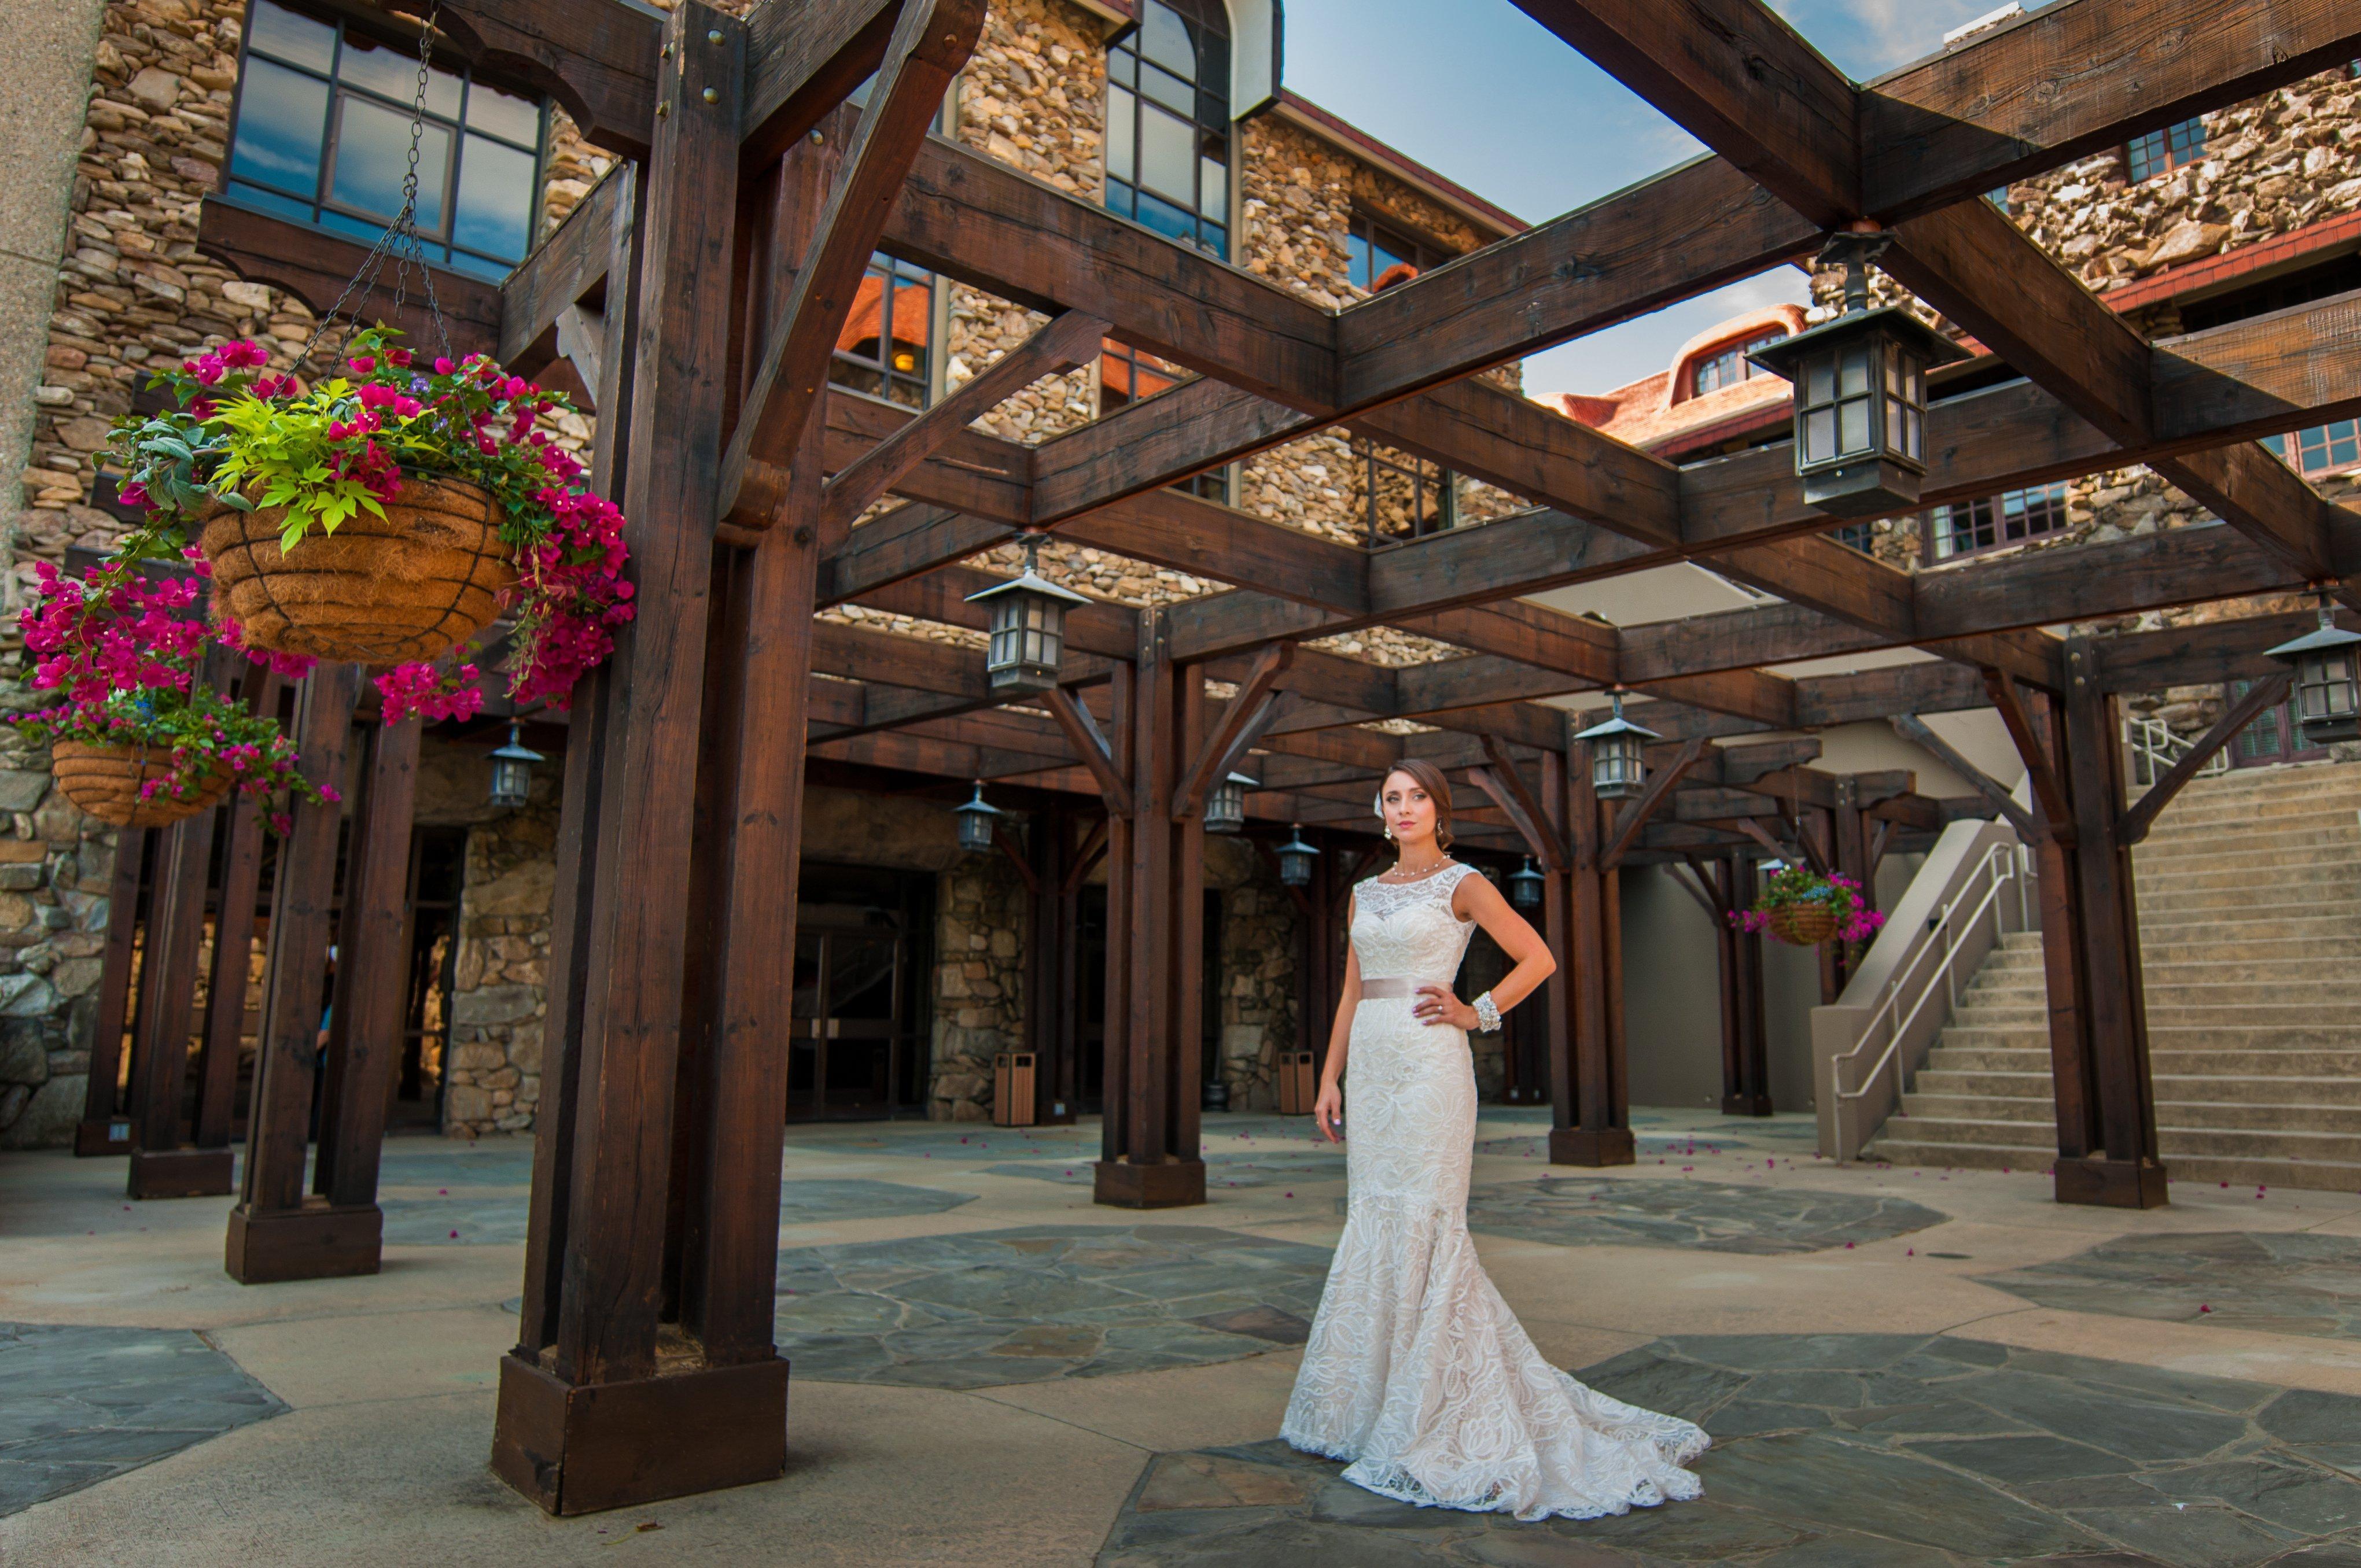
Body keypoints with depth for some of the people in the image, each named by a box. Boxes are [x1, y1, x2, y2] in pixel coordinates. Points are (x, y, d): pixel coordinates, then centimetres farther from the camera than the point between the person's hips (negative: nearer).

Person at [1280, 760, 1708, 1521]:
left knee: (1422, 1222, -6)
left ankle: (1432, 1411, 3)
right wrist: (1330, 1078, 10)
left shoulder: (1462, 884, -2)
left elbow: (1539, 958, -3)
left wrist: (1477, 1014, -8)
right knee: (1374, 1224, 9)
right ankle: (1377, 1397, 21)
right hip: (1372, 1067, 6)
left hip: (1431, 1066, -6)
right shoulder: (1365, 895, 15)